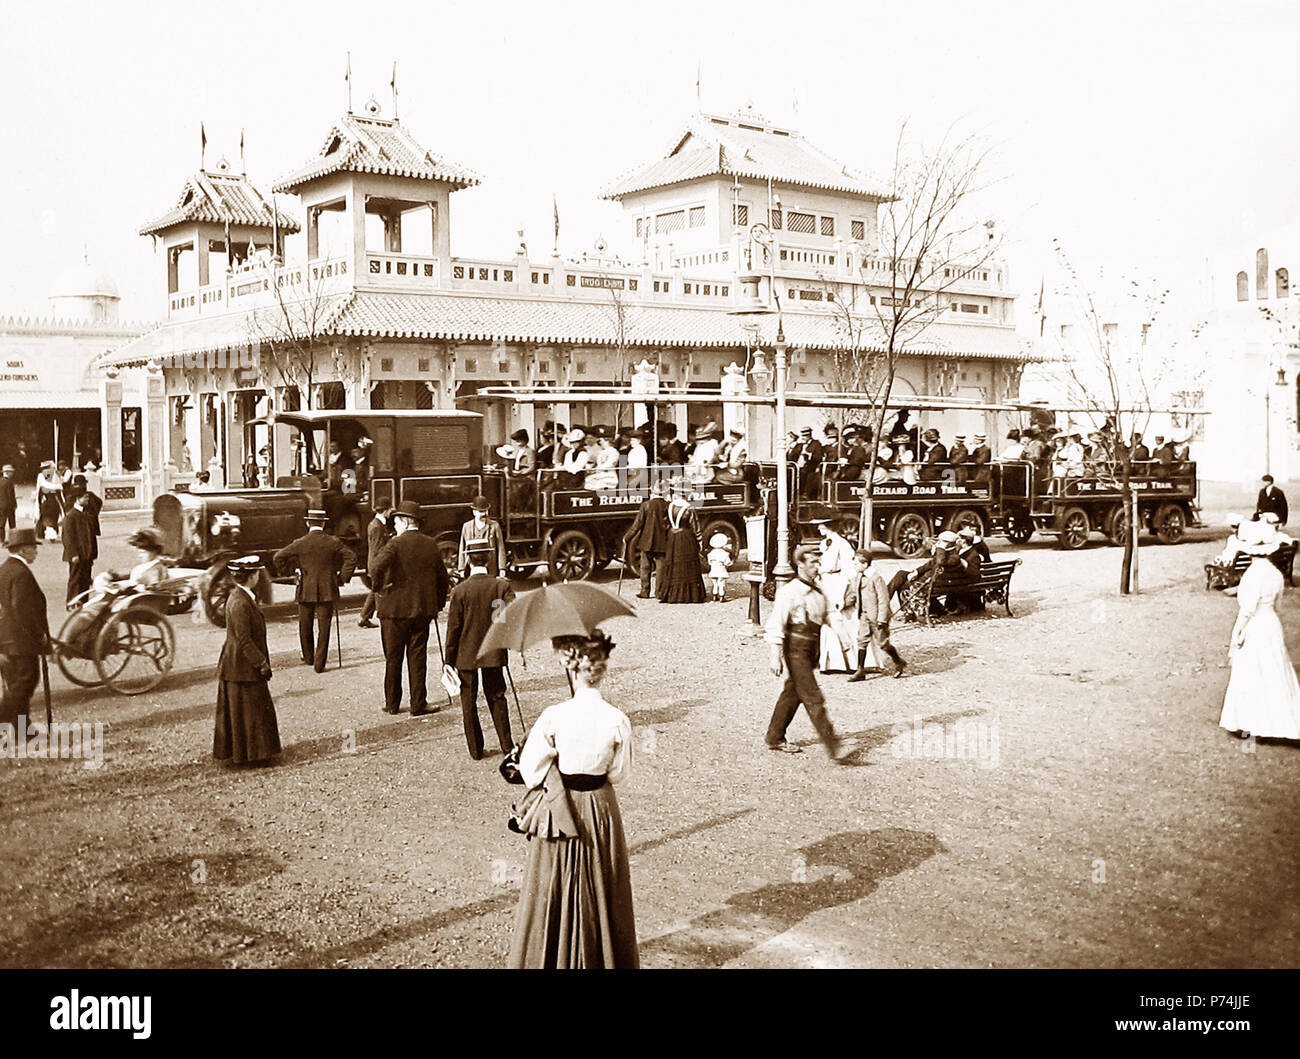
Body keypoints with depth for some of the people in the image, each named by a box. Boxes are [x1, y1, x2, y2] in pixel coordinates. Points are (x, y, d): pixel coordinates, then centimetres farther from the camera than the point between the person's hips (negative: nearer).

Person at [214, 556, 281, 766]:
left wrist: (261, 661, 19)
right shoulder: (240, 603, -22)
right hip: (242, 667, -10)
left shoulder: (240, 596, 10)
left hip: (241, 665, 10)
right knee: (246, 709, 0)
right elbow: (244, 640, -23)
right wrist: (261, 663, -17)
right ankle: (247, 754, 10)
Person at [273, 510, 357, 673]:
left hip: (306, 591, 1)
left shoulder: (299, 543, -5)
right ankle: (320, 664, 1)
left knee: (306, 627, 18)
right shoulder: (333, 542, -5)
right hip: (327, 591, 0)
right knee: (323, 627, 3)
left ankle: (308, 658, 31)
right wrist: (343, 578, 1)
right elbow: (351, 557, -7)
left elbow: (277, 558, 1)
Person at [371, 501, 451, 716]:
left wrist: (379, 587, -9)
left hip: (395, 609, -4)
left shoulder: (396, 543, -11)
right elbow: (442, 577, 11)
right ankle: (418, 704, 9)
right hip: (422, 610, 4)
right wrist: (438, 605, 20)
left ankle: (392, 704, 16)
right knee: (417, 658, 9)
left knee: (393, 658, 8)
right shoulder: (432, 545, 5)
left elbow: (377, 567, -27)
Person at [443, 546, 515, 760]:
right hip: (494, 654, 2)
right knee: (496, 698, 15)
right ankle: (506, 745, 17)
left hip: (466, 655, -2)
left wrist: (448, 660, -1)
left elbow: (453, 628, -7)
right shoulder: (502, 586, -6)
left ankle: (475, 749, 13)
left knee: (468, 701, 9)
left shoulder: (460, 591, -11)